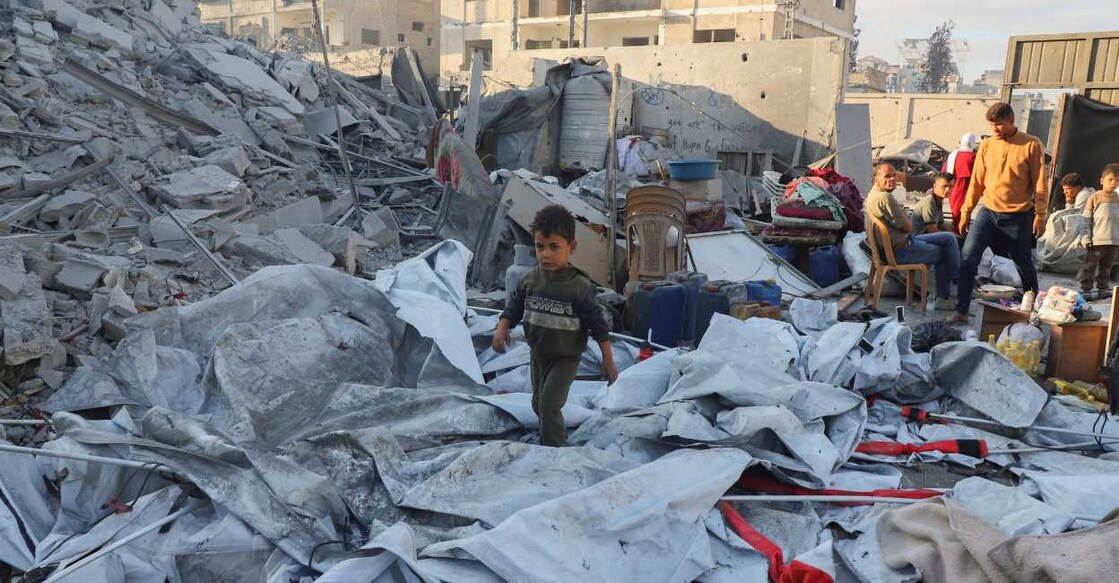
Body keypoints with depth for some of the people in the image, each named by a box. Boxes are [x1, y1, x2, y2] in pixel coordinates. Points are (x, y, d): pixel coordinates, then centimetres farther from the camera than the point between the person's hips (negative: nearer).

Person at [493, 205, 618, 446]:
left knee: (549, 404, -12)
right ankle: (549, 438, 45)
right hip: (537, 354, 6)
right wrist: (502, 328, -17)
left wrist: (608, 359, -12)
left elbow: (597, 324, -16)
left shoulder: (580, 286, -21)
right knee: (538, 402, 21)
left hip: (566, 358, -6)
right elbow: (515, 307, 2)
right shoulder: (530, 280, -8)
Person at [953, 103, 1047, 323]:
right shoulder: (986, 146, 4)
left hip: (1018, 217, -2)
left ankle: (1034, 306, 37)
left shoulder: (1031, 145, -5)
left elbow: (1040, 183, -3)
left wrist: (1040, 215, -6)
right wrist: (965, 212, 8)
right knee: (968, 257, -14)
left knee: (1024, 265, 13)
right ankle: (961, 311, -11)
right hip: (988, 212, 2)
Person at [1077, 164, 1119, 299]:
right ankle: (1085, 290, 6)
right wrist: (1086, 238, -9)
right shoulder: (1095, 197, -6)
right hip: (1096, 241, -5)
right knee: (1090, 267, 1)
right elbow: (1085, 219, -5)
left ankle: (1103, 289, 23)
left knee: (1106, 267, 14)